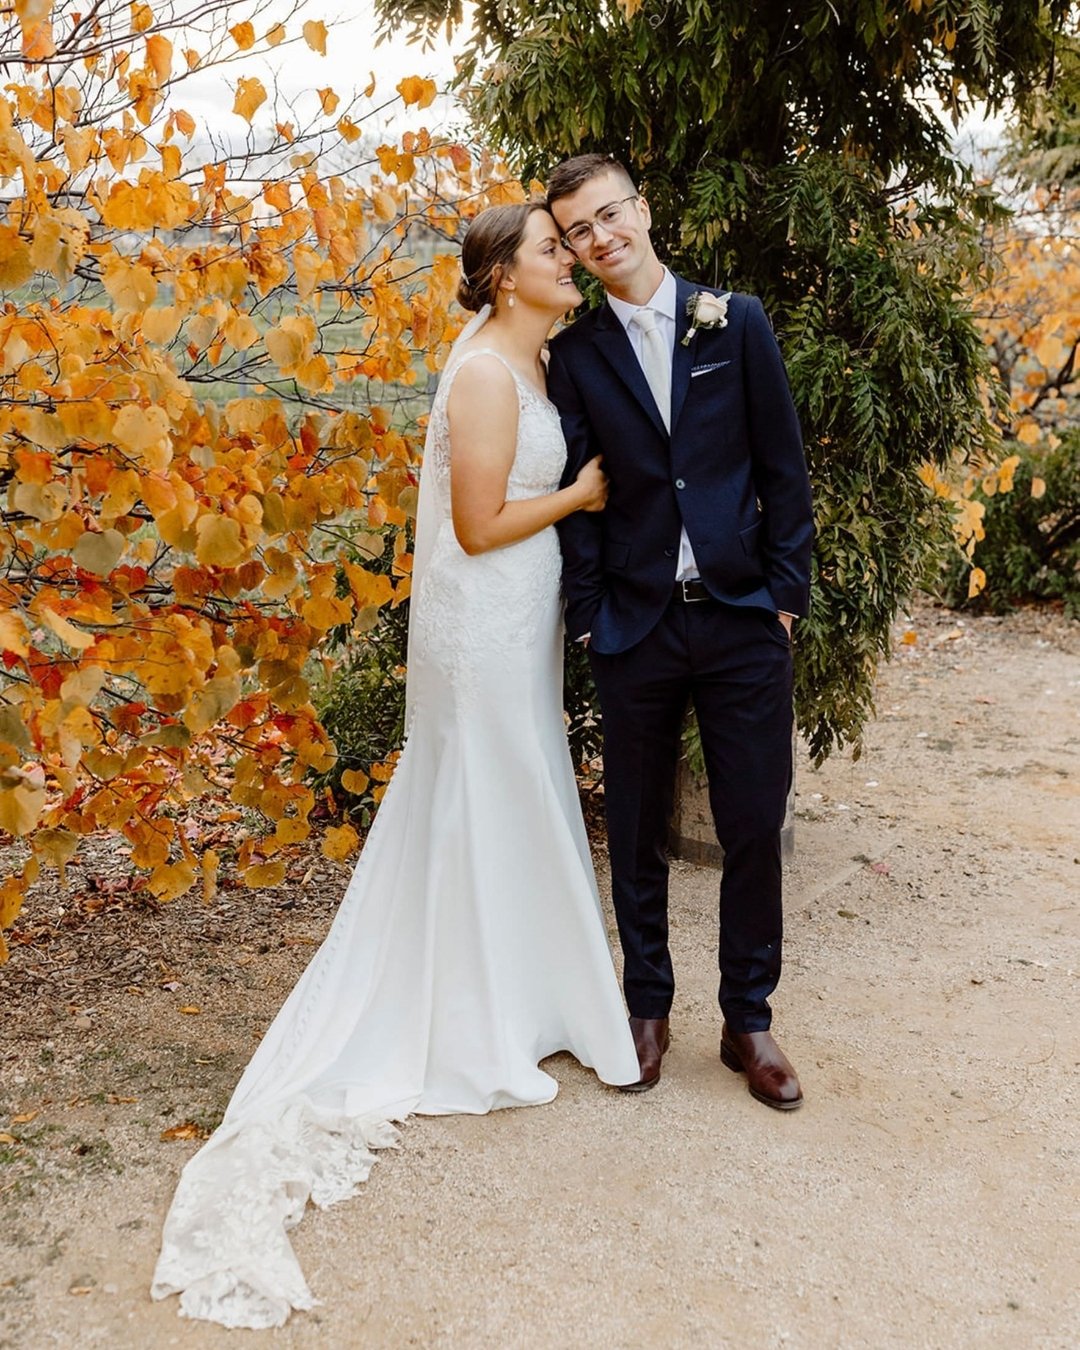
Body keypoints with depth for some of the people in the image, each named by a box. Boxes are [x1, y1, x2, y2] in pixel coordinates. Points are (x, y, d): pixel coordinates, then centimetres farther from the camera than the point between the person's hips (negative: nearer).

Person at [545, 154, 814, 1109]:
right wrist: (588, 620, -3)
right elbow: (578, 494, 2)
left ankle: (749, 1020, 22)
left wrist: (785, 592, -1)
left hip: (743, 620, 0)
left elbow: (783, 465, 3)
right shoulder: (578, 353, 3)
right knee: (637, 832, 10)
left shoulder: (735, 321, 3)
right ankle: (648, 1008, 28)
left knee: (755, 829, 4)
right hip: (636, 628, 1)